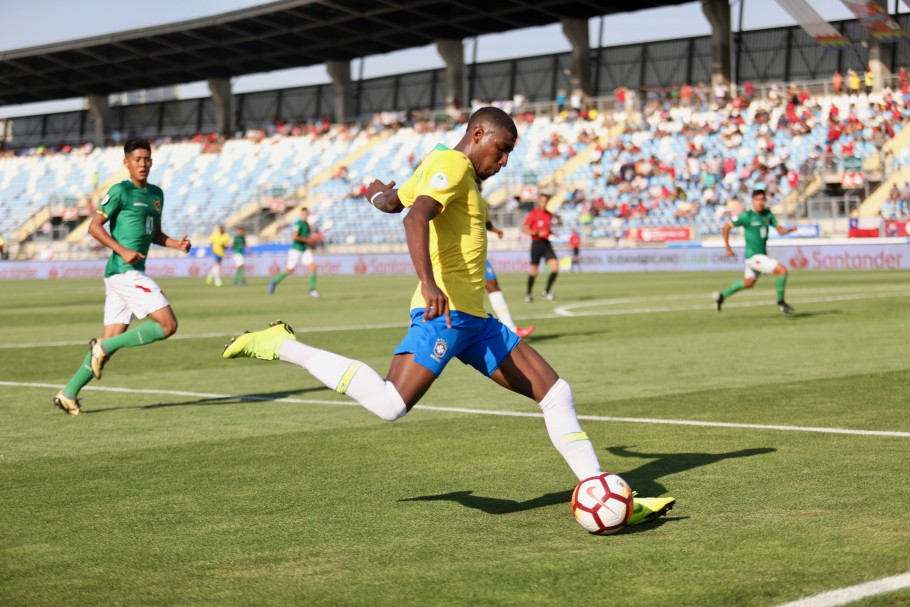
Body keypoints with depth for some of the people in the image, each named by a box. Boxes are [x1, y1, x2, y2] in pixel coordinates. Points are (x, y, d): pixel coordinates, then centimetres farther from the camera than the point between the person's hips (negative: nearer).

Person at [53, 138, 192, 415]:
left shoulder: (156, 194, 19)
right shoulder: (120, 191, -6)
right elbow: (94, 226, -7)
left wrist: (177, 244, 8)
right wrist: (123, 251, -18)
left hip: (132, 272, 8)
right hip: (124, 271, -8)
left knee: (112, 341, 7)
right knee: (168, 325, -13)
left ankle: (69, 393, 10)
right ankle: (103, 347, -6)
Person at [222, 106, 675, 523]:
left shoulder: (440, 168, 24)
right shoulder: (453, 164, -6)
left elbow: (390, 201, 39)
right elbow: (415, 218, -23)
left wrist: (380, 194, 64)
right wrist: (428, 282, -38)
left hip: (474, 318, 11)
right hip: (445, 312, -11)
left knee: (556, 393, 6)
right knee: (389, 405, -25)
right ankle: (282, 345, -9)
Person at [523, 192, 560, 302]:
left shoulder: (549, 215, 12)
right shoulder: (533, 213, -6)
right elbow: (524, 228, -9)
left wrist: (552, 234, 6)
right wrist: (537, 233, -21)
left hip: (547, 244, 5)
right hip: (537, 243, -5)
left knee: (555, 268, -9)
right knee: (534, 271, 1)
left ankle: (547, 291, 7)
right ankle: (529, 293, 21)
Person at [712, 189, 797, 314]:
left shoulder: (768, 214, 4)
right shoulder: (746, 217, -13)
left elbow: (780, 229, 4)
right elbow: (726, 227, -7)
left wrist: (791, 229, -18)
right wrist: (728, 249, -5)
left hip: (762, 255, 8)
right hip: (754, 256, -8)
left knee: (749, 283, 25)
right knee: (782, 270, -18)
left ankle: (722, 295, 39)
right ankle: (780, 302, -6)